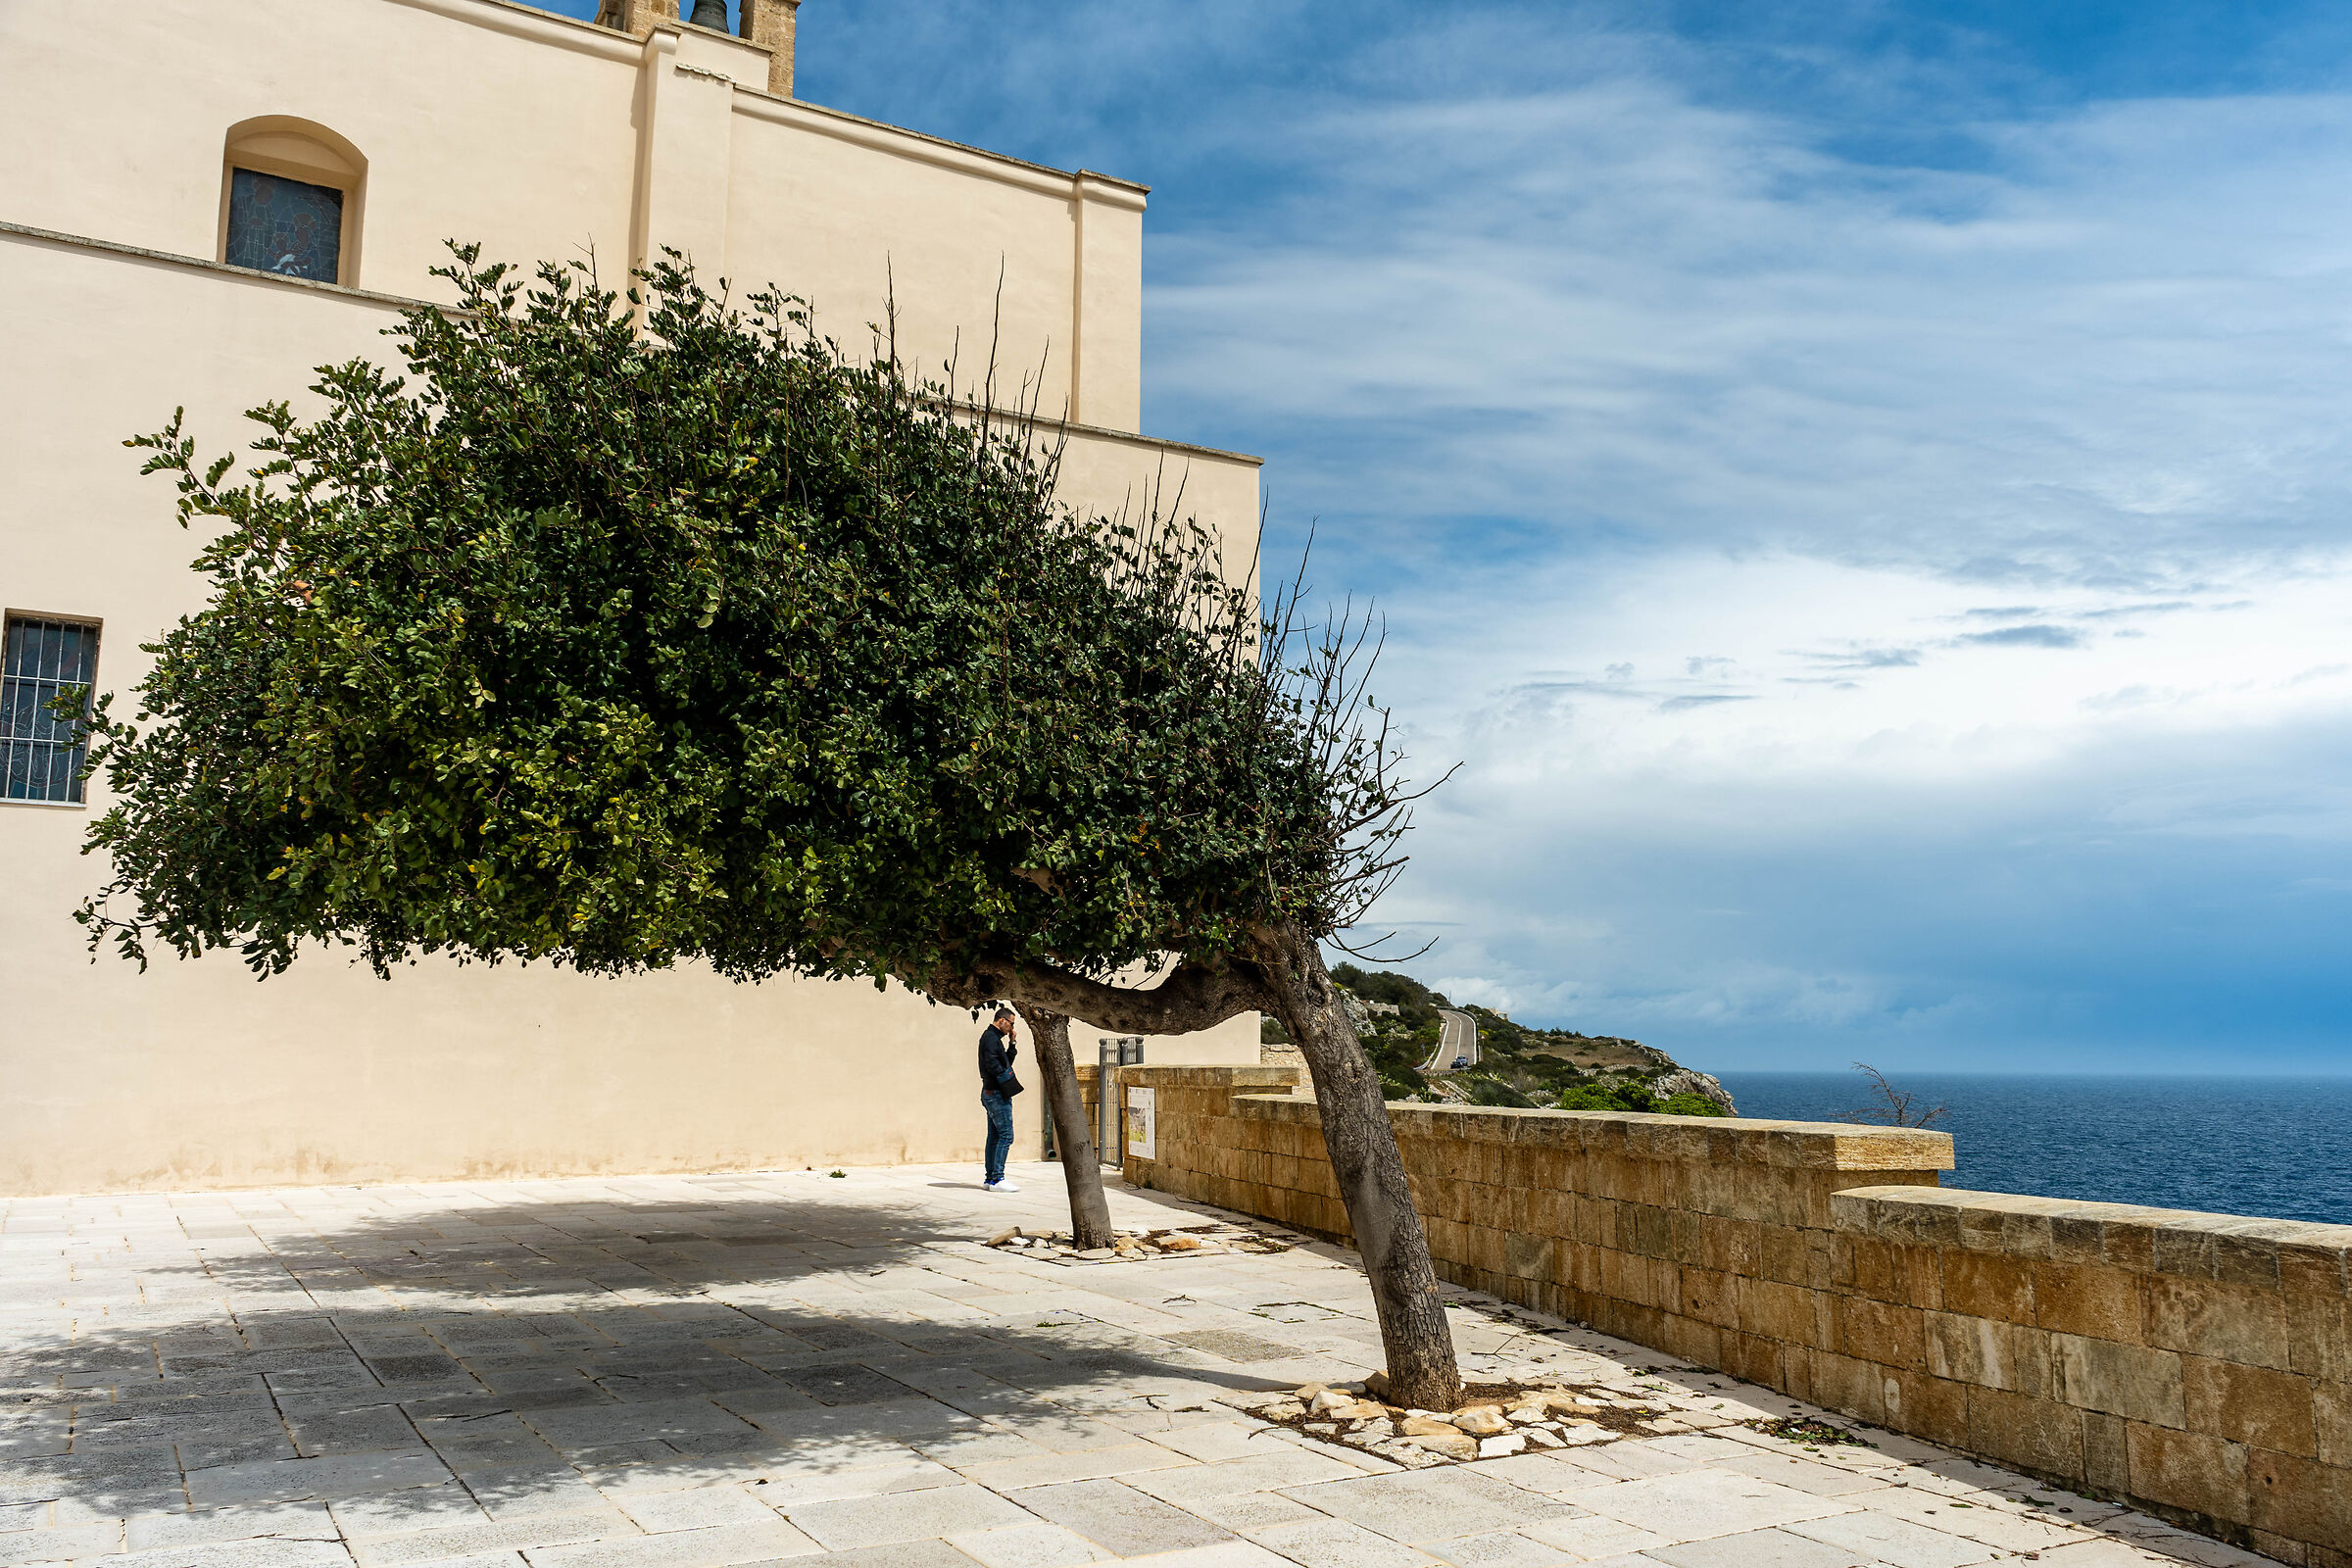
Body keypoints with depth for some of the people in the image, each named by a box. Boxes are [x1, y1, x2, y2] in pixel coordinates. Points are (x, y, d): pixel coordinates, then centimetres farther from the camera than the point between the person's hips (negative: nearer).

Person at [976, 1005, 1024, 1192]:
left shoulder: (993, 1037, 20)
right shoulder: (991, 1037, -11)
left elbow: (1006, 1062, 24)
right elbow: (992, 1063, -22)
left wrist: (1012, 1043, 15)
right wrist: (1007, 1080, -16)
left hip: (991, 1094, 11)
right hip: (996, 1093, -11)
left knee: (995, 1137, 11)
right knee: (1006, 1135, -11)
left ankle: (989, 1178, 13)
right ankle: (997, 1179, -12)